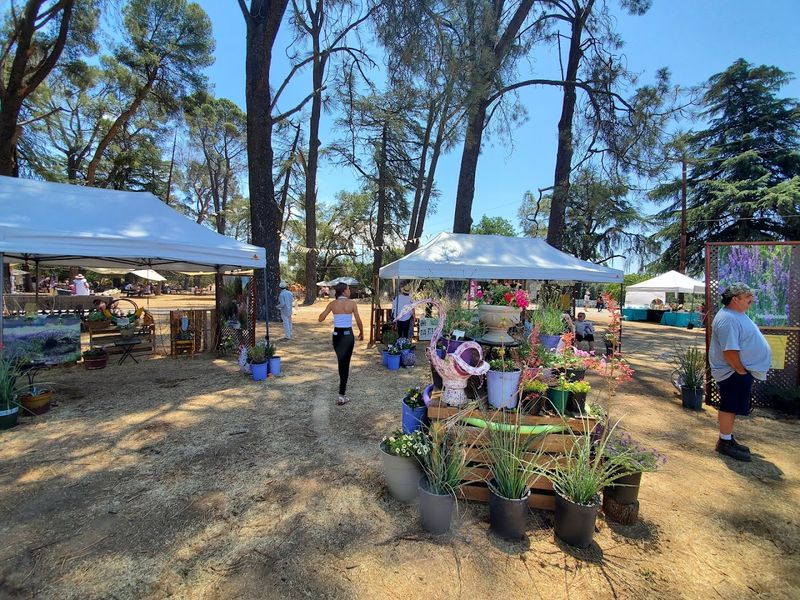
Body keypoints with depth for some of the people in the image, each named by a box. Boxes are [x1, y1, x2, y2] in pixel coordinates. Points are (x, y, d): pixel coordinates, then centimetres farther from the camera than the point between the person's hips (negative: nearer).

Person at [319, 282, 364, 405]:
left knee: (341, 361, 20)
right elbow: (358, 321, -2)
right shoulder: (352, 304, -6)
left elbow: (321, 319, 3)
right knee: (345, 363, 0)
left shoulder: (332, 304, 1)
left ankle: (343, 387, 36)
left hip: (336, 334, 3)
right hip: (348, 335, -3)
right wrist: (361, 333, 15)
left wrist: (328, 311, 21)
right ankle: (341, 395, -2)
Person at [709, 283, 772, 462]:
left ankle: (728, 438, 29)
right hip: (734, 372, -11)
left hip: (742, 370, 11)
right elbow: (730, 351, -26)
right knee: (730, 407, -1)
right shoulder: (728, 320, -24)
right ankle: (725, 442, 10)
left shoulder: (736, 314, 10)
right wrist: (741, 371, -19)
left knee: (732, 407, 17)